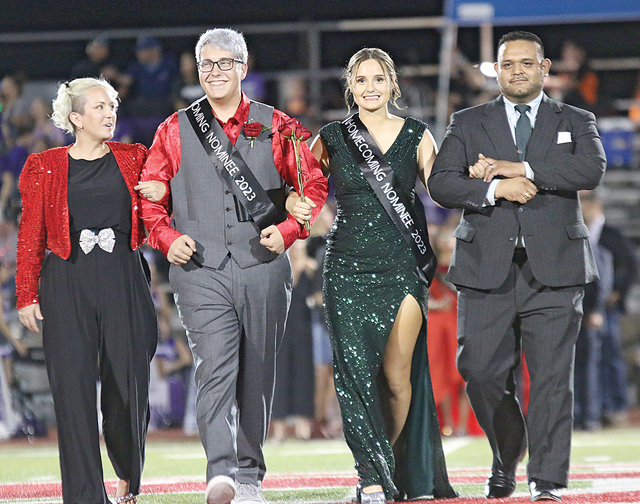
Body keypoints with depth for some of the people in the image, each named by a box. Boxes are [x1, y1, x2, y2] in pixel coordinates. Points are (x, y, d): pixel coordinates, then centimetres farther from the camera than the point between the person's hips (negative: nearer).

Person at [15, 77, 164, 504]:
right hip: (67, 285, -1)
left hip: (123, 281, 1)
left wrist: (162, 193, -4)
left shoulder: (132, 160, 11)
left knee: (128, 386, 0)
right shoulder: (45, 167, 7)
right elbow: (31, 235, 6)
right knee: (74, 388, -7)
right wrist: (27, 295, 0)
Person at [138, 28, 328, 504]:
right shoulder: (176, 130, 8)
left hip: (264, 266, 1)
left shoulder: (276, 127, 7)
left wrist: (288, 229, -6)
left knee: (257, 375, 8)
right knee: (215, 370, -17)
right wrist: (167, 237, -6)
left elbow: (313, 185, 9)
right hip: (200, 271, -1)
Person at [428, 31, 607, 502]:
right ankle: (506, 462, 24)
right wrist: (494, 189, -16)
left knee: (552, 377, -8)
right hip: (487, 268, 1)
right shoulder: (468, 123, 14)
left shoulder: (576, 122, 13)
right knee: (481, 373, 0)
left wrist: (519, 170, -13)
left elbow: (591, 170, -8)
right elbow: (441, 183, 1)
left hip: (553, 268, -1)